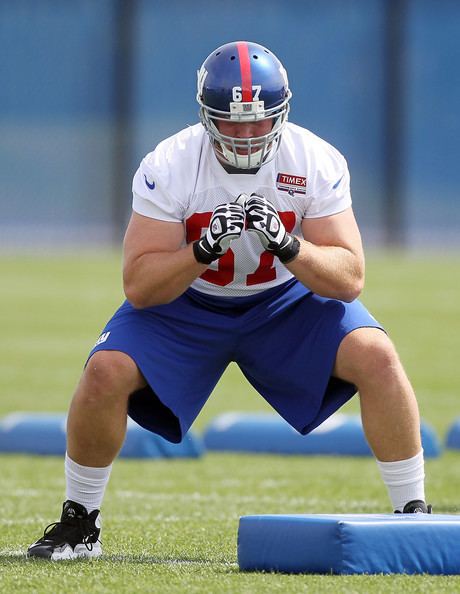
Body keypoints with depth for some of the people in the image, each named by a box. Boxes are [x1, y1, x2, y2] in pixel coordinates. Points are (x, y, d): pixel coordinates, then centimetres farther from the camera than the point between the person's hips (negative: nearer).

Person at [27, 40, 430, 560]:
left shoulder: (317, 163, -20)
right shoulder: (168, 167, -23)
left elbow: (349, 279, -21)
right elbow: (139, 287, -23)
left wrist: (287, 245, -39)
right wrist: (204, 249, -39)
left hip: (286, 301, 1)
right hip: (184, 303, 0)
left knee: (377, 357, -24)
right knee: (106, 370, -25)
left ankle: (413, 514, -10)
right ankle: (79, 524, -2)